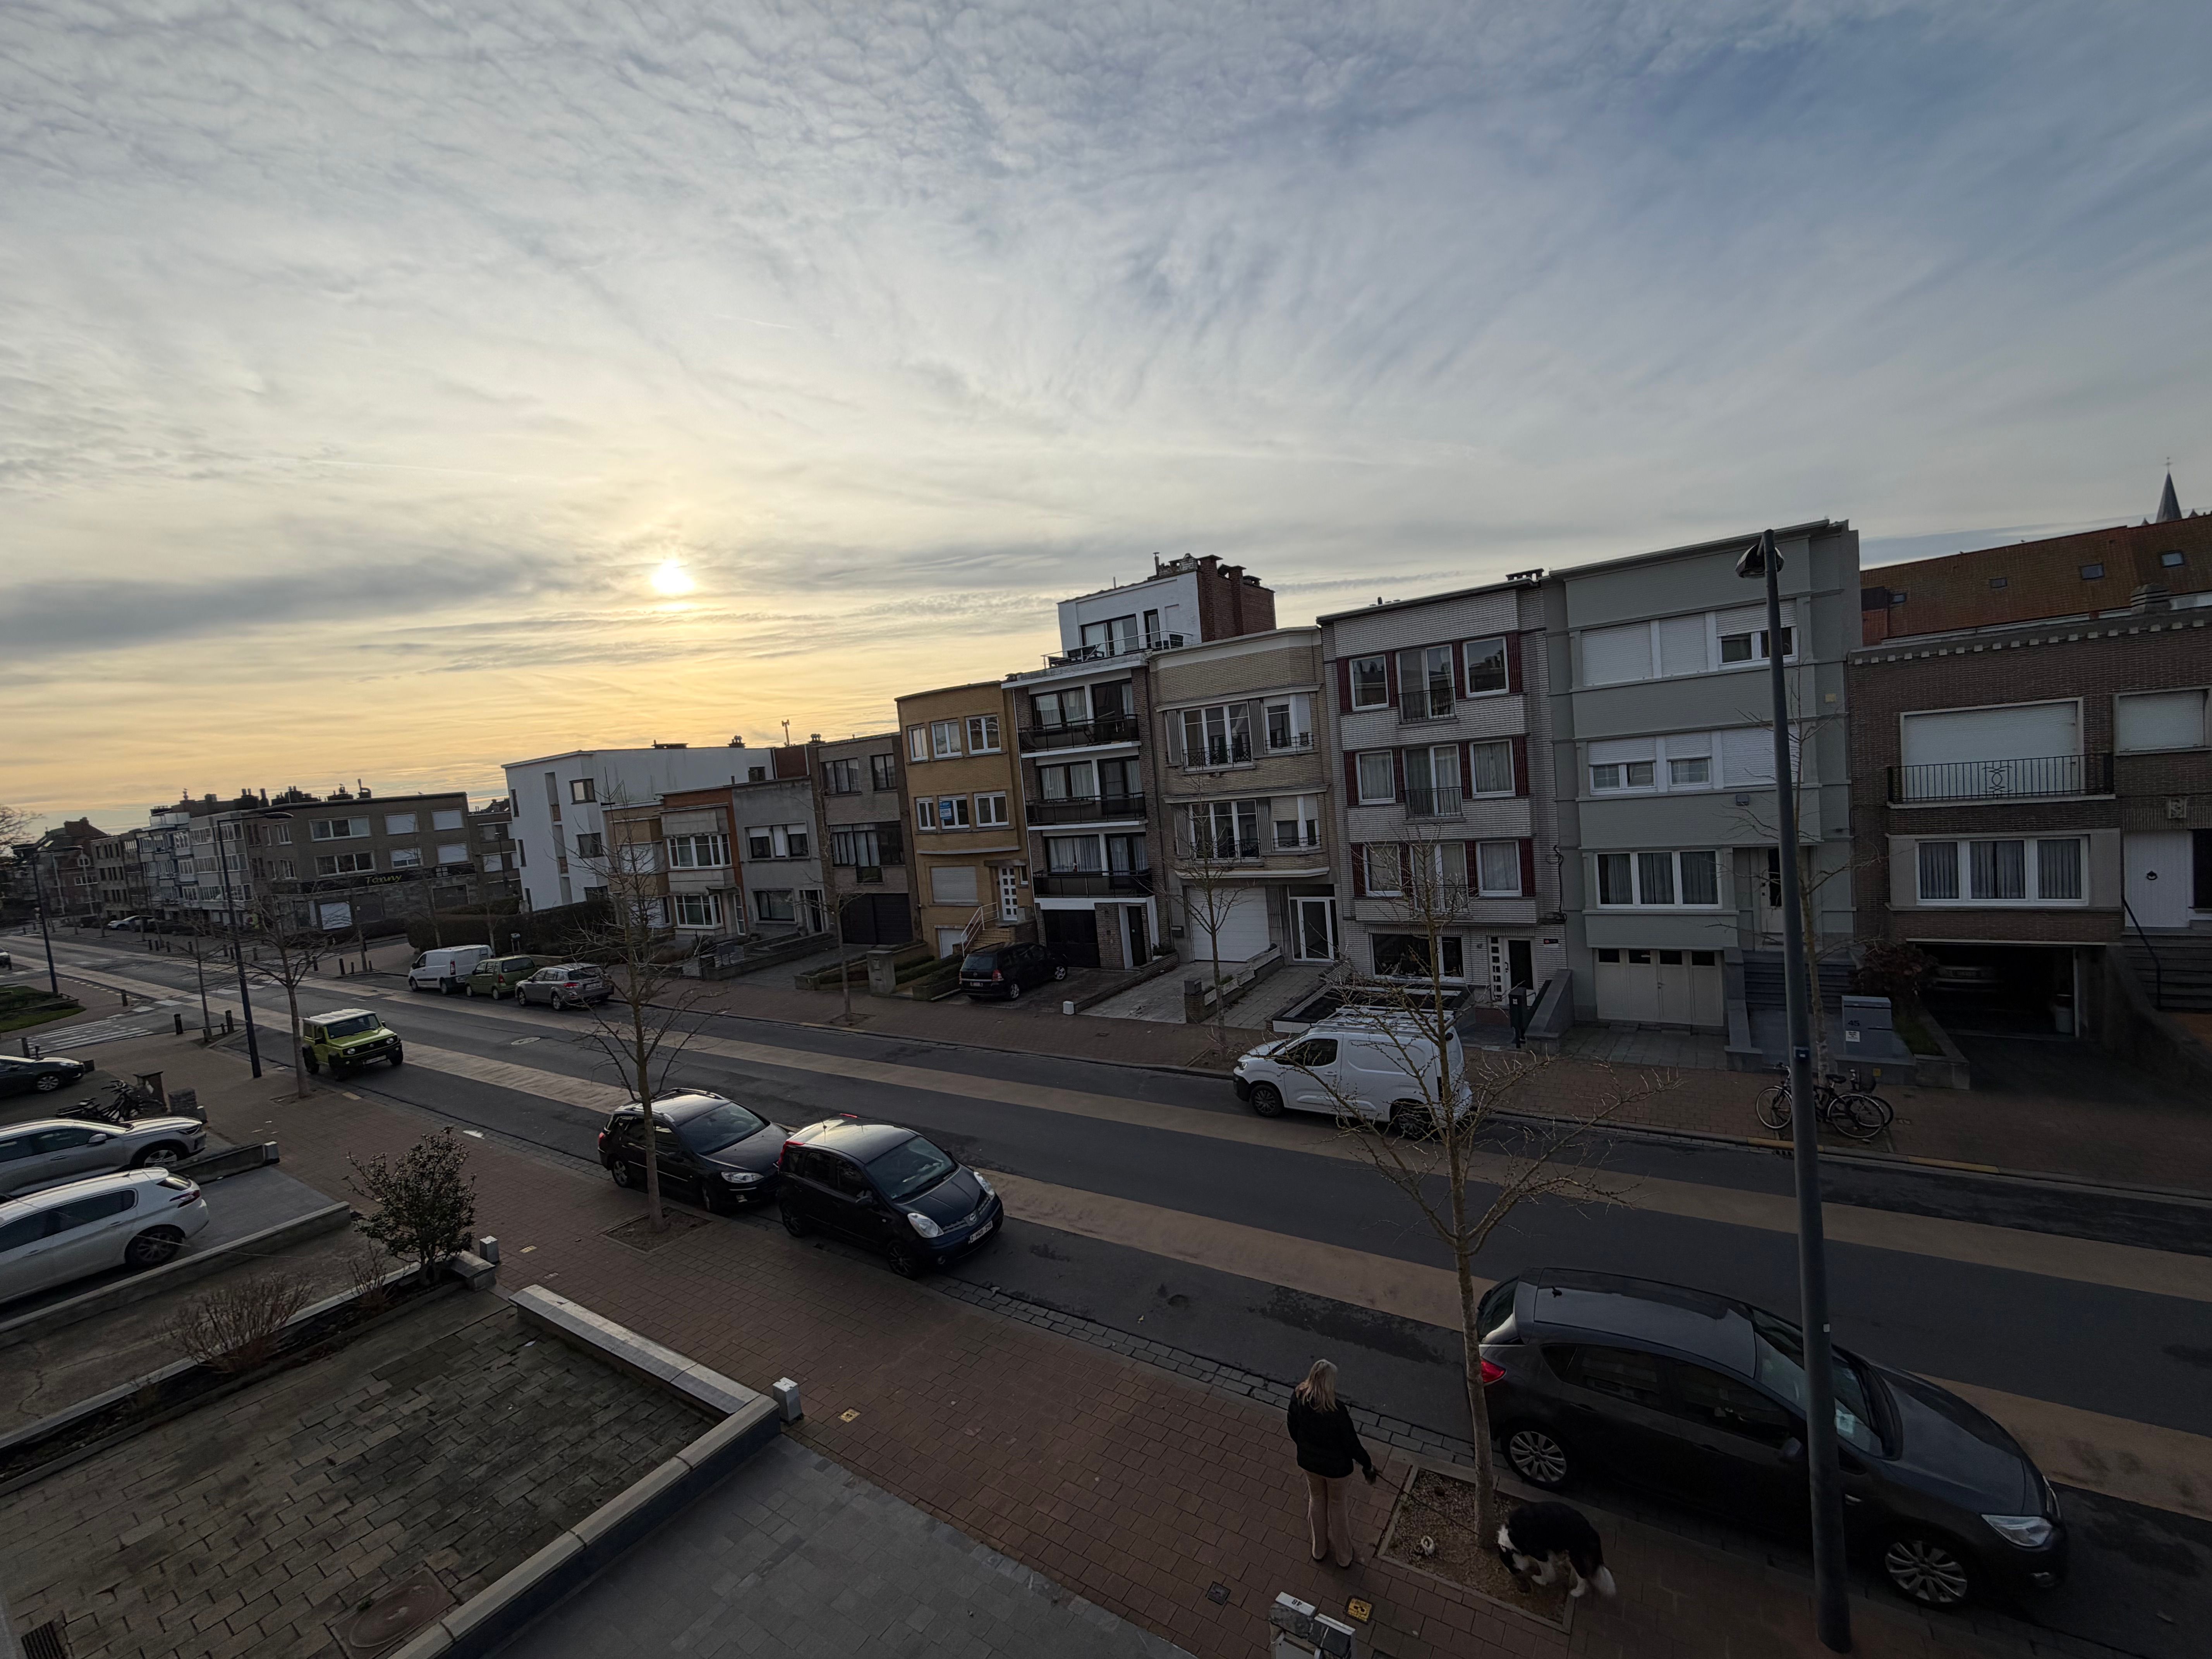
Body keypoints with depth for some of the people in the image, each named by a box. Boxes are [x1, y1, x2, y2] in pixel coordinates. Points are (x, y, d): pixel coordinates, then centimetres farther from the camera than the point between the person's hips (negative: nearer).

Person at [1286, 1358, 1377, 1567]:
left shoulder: (1297, 1398, -23)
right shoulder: (1336, 1410, -37)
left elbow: (1294, 1430, -5)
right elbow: (1351, 1443, -22)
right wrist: (1368, 1465, -2)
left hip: (1309, 1462, 3)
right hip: (1336, 1467, -3)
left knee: (1316, 1499, 29)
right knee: (1338, 1504, 25)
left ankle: (1319, 1550, 51)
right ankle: (1344, 1556, 47)